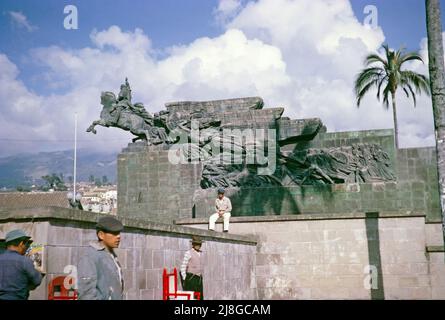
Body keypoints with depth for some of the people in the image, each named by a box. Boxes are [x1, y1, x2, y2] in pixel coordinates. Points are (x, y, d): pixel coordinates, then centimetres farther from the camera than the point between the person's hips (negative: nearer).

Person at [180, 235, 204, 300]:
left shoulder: (200, 253, 12)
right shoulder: (188, 253, -9)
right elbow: (183, 267, -10)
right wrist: (184, 280, -13)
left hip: (199, 279, 7)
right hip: (191, 278, -7)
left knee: (200, 297, 5)